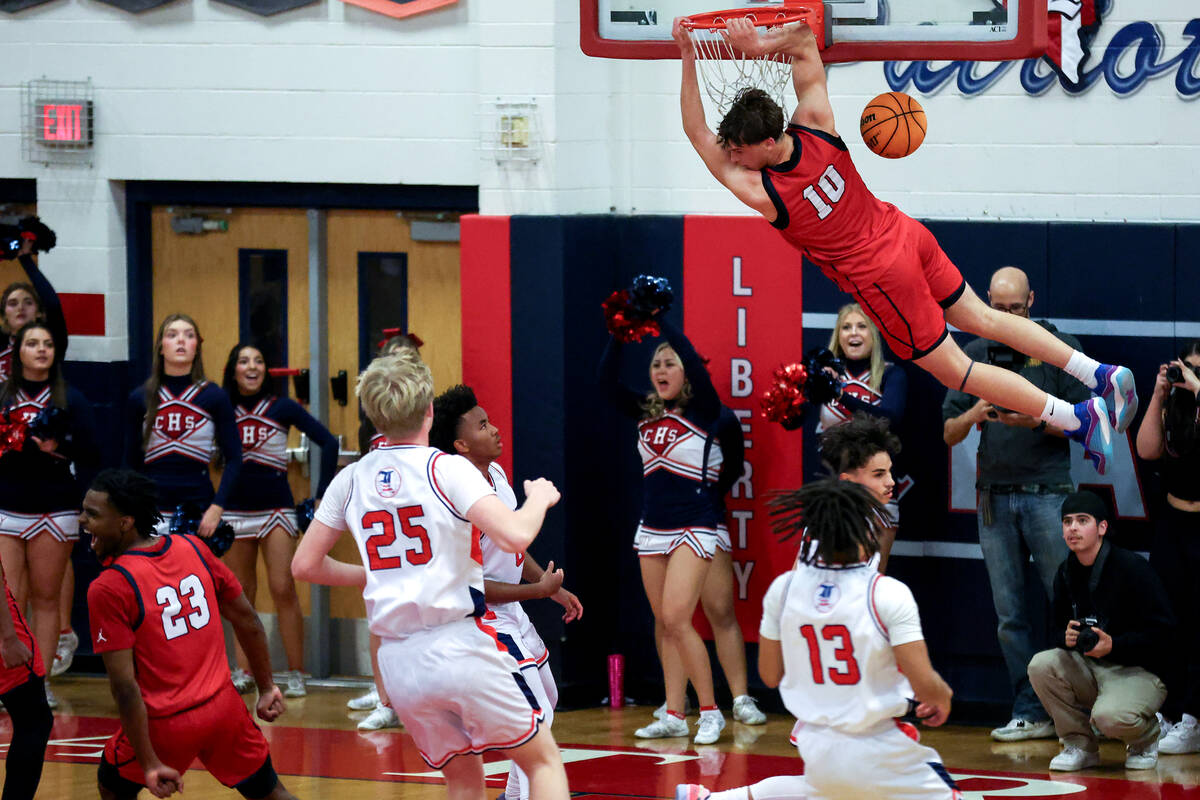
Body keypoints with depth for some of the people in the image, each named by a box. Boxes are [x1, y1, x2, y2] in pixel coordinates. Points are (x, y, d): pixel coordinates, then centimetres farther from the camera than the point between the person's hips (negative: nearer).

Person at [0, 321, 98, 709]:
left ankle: (41, 683, 6)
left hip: (54, 513, -1)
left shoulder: (70, 399, 5)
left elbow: (90, 455, 2)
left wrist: (58, 451, -14)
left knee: (46, 600, 2)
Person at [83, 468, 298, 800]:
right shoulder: (192, 549, 0)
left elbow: (125, 687, -19)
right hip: (223, 708, 5)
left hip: (167, 723, -5)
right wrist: (267, 688, 19)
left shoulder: (108, 589, -16)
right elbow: (247, 621, 8)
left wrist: (150, 763, -17)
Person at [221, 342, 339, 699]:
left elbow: (328, 443, -2)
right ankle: (243, 672, 13)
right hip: (235, 508, 2)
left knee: (283, 590, -9)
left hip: (275, 507, -2)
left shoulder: (282, 408, -2)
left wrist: (323, 494, -7)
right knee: (241, 594, 6)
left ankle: (296, 675, -5)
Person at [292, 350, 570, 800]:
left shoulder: (350, 480, 8)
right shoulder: (446, 469, -7)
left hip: (398, 661, 5)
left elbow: (305, 565, 14)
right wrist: (539, 499, 3)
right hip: (460, 643, -5)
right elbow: (514, 536, -18)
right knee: (544, 761, 8)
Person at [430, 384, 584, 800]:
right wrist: (538, 590, -20)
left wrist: (554, 587, 16)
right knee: (536, 715, -16)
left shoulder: (496, 474, 2)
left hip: (512, 612, 10)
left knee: (547, 699, 24)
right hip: (485, 620, -10)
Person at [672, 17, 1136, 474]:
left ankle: (1078, 419, 6)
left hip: (882, 279, -7)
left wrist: (687, 57, -19)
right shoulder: (816, 127, -14)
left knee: (955, 370, 7)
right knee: (980, 319, 21)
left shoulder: (762, 193, -26)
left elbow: (696, 134, -17)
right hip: (906, 234, 7)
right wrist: (759, 46, -22)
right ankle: (1102, 376, 20)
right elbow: (805, 39, -5)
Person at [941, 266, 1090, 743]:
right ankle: (1030, 713, 7)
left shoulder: (1059, 348, 2)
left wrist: (1036, 421, -17)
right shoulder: (973, 356, 13)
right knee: (1011, 616, 3)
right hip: (994, 497, 4)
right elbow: (949, 434, 11)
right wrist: (971, 416, -10)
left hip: (1047, 493, -4)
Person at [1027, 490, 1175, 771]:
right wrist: (1067, 638, -11)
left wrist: (1113, 645, -26)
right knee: (1041, 666, -21)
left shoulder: (1132, 568, -15)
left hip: (1139, 671, -6)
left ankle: (1146, 738, 5)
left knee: (1109, 717, -35)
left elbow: (1163, 634, -15)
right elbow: (1060, 627, 14)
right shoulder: (1066, 573, 5)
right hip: (1087, 667, 6)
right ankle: (1080, 744, -3)